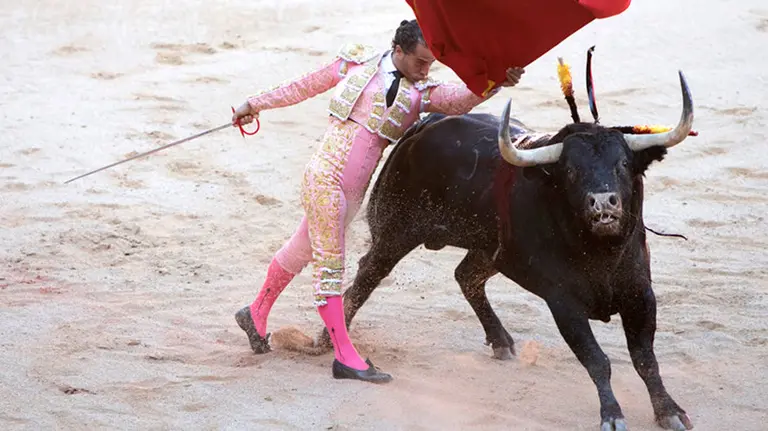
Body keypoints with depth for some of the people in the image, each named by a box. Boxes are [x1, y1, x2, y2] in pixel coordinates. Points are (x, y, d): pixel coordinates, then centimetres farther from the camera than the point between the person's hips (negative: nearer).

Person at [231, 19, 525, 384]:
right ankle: (345, 357, -4)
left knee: (301, 252, 18)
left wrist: (497, 82, -33)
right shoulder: (357, 62, -2)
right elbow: (306, 86, 10)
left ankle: (256, 314, 39)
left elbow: (461, 99, -15)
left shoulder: (420, 93, 3)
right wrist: (256, 104, 18)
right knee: (329, 262, -4)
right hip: (325, 177, -5)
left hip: (355, 189, 5)